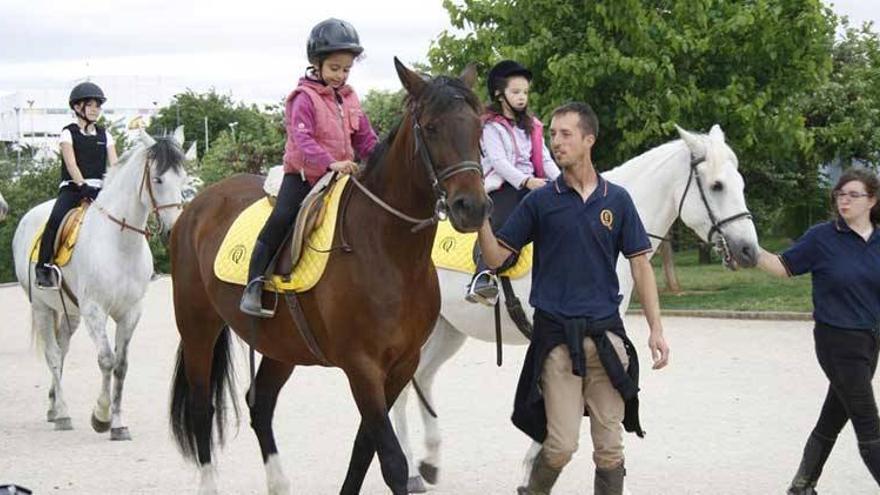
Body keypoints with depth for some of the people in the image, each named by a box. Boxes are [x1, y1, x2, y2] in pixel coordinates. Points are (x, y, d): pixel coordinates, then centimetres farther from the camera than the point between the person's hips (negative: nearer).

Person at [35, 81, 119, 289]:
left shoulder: (105, 135, 14)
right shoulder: (69, 133, 3)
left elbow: (114, 165, 6)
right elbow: (71, 163, -10)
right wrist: (83, 186, -24)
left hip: (99, 188, 4)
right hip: (72, 187, -4)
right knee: (56, 217, -29)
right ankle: (43, 266, -25)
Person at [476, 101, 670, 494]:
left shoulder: (616, 201, 6)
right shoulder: (540, 201, 2)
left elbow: (640, 266, 7)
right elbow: (496, 257, 1)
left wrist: (656, 329, 0)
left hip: (606, 336, 2)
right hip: (557, 336, -2)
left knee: (609, 448, 4)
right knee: (560, 447, -8)